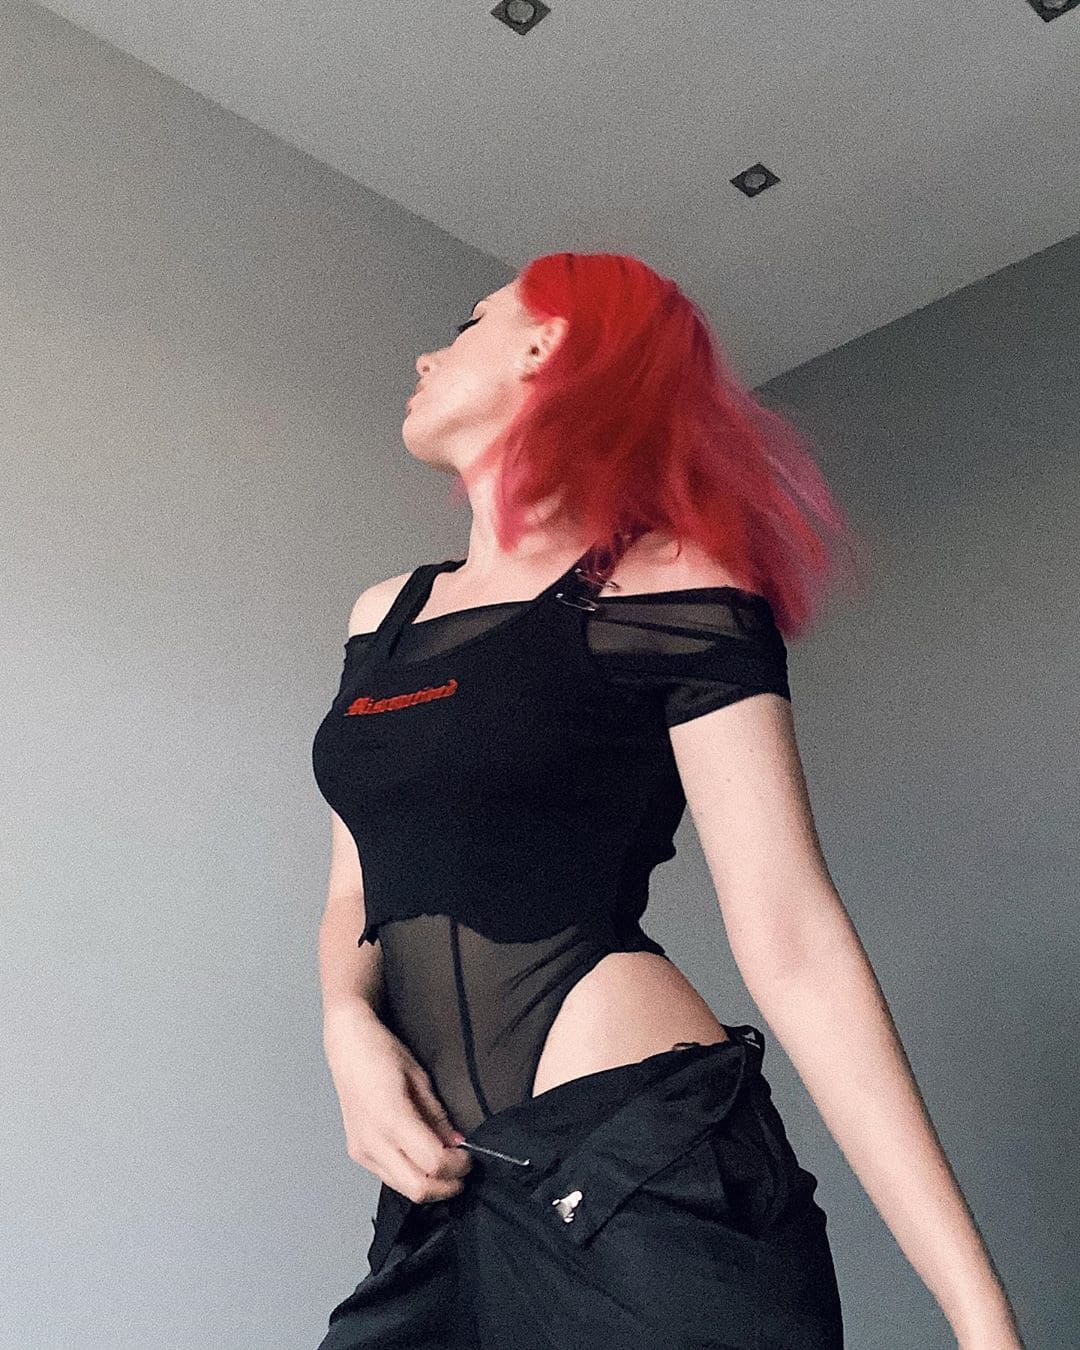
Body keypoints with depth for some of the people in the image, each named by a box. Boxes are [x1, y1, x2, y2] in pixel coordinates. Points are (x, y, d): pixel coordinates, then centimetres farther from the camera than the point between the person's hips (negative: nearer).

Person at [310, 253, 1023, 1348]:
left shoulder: (670, 594, -7)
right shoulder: (383, 615, 12)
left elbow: (794, 946, -12)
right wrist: (348, 1024, -6)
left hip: (651, 1175, -5)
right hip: (441, 1188, 6)